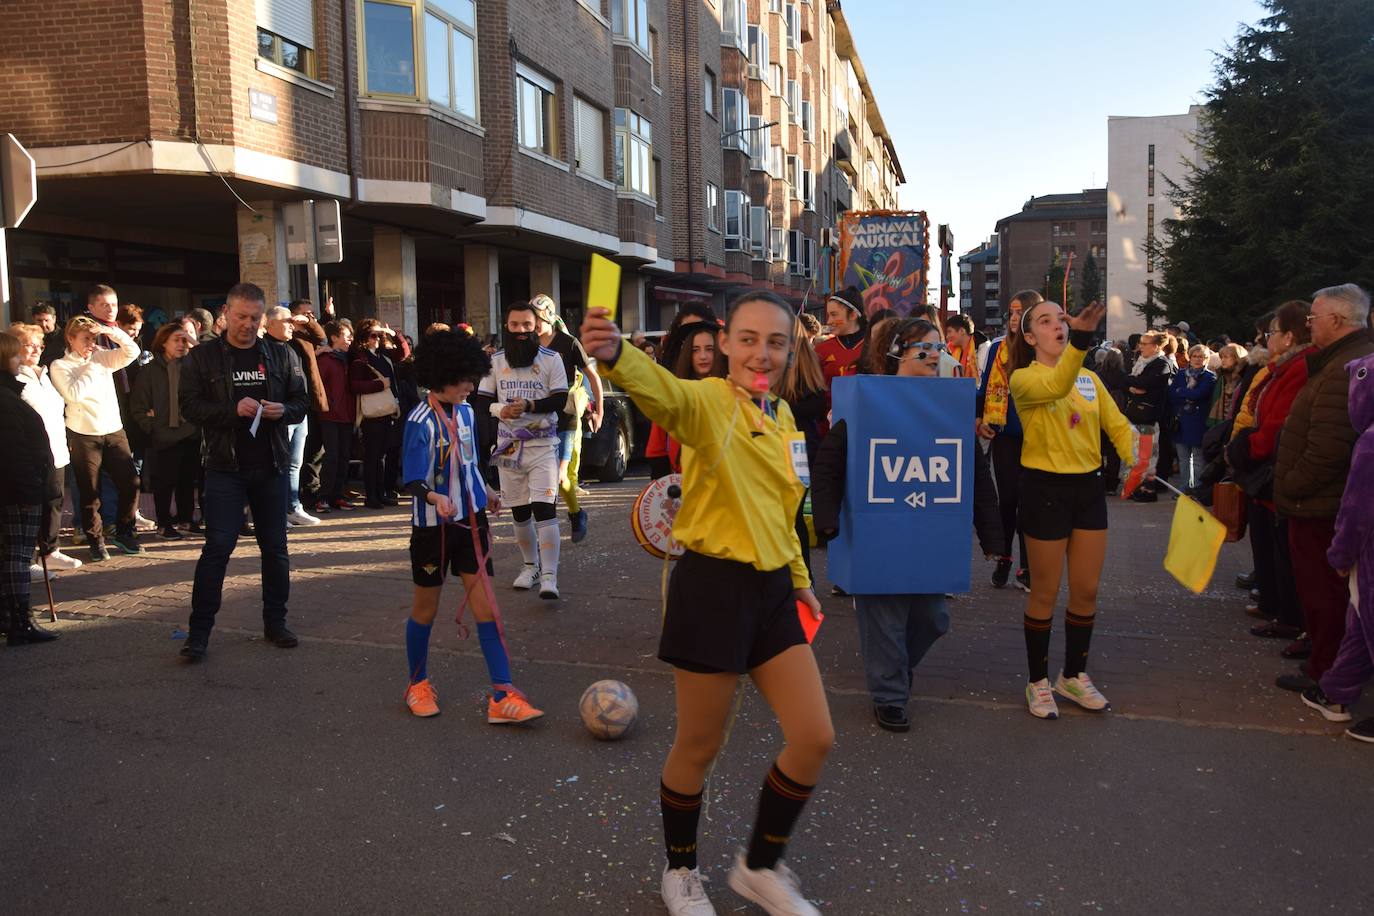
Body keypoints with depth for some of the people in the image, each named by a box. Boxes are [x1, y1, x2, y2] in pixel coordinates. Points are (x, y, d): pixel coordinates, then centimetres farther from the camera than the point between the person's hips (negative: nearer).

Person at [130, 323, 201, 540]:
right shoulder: (150, 371, -1)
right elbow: (138, 406, -2)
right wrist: (153, 429, -9)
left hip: (190, 434, 3)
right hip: (164, 438, -3)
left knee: (188, 479, 12)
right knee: (164, 482, 4)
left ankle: (185, 517, 27)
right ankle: (164, 524, 16)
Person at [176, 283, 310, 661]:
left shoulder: (281, 355, 7)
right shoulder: (202, 357, 1)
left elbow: (302, 401, 9)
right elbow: (190, 406, -5)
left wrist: (283, 411, -13)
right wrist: (233, 409, -20)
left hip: (271, 466, 3)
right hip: (225, 466, -3)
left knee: (275, 547, 10)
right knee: (217, 547, -6)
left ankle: (275, 623, 24)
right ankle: (198, 632, 4)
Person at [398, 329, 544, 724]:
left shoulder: (466, 413, 2)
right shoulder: (420, 421, -17)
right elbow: (413, 480, -22)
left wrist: (485, 496, 24)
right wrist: (435, 497, -40)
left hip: (470, 520, 5)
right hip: (433, 527, -5)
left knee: (486, 607, 0)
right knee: (426, 609, 12)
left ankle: (502, 697, 2)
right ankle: (418, 685, 33)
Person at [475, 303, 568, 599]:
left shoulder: (551, 359, -2)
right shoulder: (496, 361, 7)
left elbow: (560, 400, -7)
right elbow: (482, 402, 7)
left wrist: (529, 405, -21)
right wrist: (500, 409, -15)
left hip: (543, 444, -4)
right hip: (508, 445, 4)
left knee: (544, 508, -14)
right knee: (519, 511, 12)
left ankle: (549, 576, -14)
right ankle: (530, 566, 30)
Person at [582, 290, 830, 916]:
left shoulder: (782, 416, 10)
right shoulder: (708, 402, -13)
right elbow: (662, 392, -38)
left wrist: (798, 577, 24)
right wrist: (614, 354, -58)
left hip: (772, 589, 7)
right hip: (712, 588, -7)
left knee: (815, 739, 9)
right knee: (698, 747, 8)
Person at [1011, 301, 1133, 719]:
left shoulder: (1089, 378, 9)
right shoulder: (1023, 378, -10)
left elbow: (1116, 424, 3)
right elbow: (1057, 386, -32)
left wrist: (1136, 459, -16)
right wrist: (1080, 338, -47)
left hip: (1089, 487, 6)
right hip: (1045, 488, -5)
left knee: (1087, 590, 12)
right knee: (1045, 591, 5)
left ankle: (1074, 675, 31)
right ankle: (1038, 681, 22)